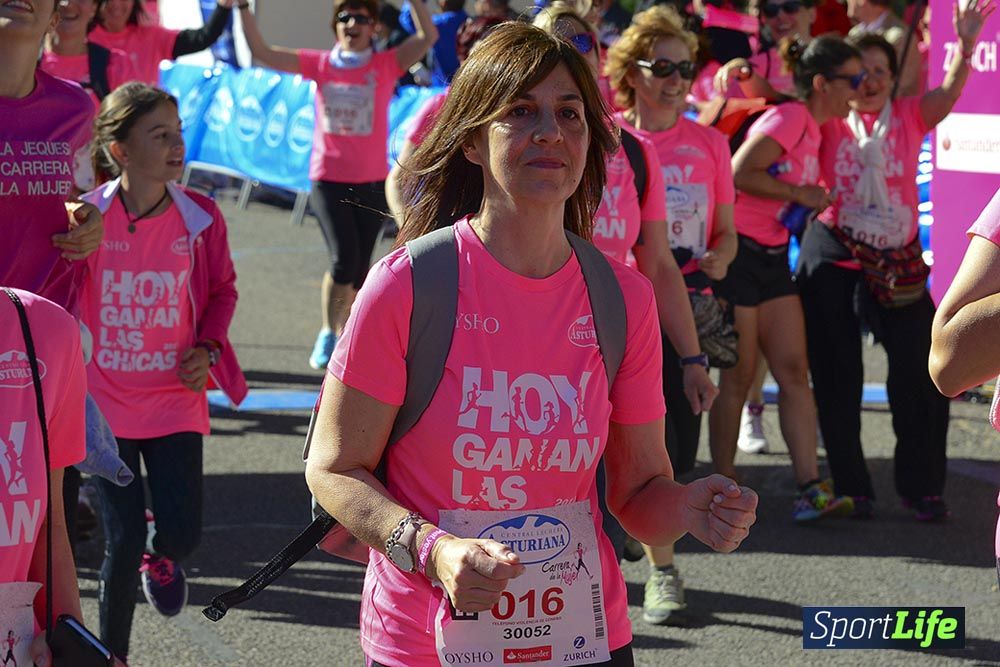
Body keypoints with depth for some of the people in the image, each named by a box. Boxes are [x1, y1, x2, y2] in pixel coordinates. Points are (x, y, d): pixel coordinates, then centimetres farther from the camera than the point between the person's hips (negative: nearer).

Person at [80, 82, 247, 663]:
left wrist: (209, 348, -5)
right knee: (122, 541, -1)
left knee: (183, 533, -5)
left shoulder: (201, 218, -6)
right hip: (104, 403, -2)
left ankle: (161, 558, 35)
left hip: (175, 401, 2)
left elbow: (222, 288, 10)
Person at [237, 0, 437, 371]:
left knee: (359, 270, 8)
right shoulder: (320, 65, 2)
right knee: (344, 261, -14)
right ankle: (328, 331, 8)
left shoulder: (386, 65, -1)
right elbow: (260, 51, 1)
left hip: (371, 183, 1)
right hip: (328, 181, -1)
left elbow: (428, 36, -14)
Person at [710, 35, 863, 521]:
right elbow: (738, 174, -23)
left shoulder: (813, 128, 12)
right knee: (738, 376, -1)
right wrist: (800, 193, -16)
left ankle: (809, 489, -3)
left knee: (794, 371, 1)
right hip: (737, 254, -9)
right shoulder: (790, 118, -15)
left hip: (772, 260, 9)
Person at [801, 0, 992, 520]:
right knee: (836, 379, 5)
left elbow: (948, 93, -13)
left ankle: (921, 486, 9)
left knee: (920, 374, -2)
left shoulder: (910, 116, 1)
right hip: (832, 261, 0)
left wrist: (966, 46, -29)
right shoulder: (829, 121, 1)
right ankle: (850, 488, 16)